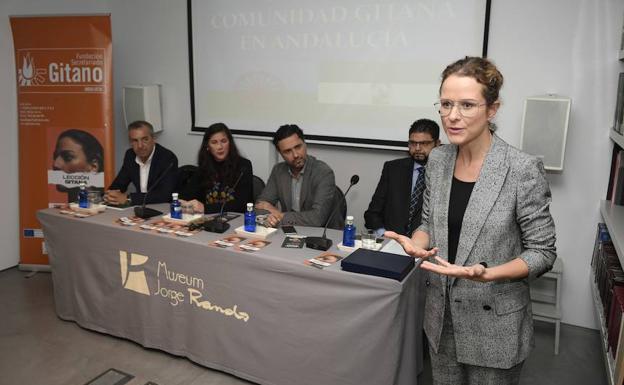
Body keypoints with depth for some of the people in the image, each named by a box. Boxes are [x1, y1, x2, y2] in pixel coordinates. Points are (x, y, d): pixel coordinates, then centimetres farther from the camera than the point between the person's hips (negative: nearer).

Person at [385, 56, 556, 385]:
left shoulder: (523, 170, -19)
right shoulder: (437, 159, -3)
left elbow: (542, 252, -12)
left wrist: (485, 274, -28)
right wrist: (416, 243, -13)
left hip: (494, 323, -4)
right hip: (441, 315, 5)